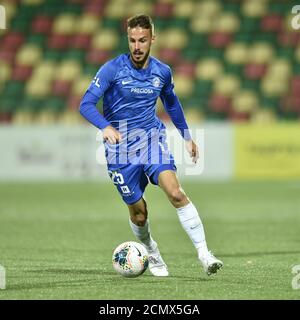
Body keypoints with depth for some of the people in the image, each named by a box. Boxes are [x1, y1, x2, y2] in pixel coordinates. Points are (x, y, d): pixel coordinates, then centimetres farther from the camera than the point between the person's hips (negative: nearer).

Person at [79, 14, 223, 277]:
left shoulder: (162, 71, 3)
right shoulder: (112, 69, -11)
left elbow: (171, 103, 23)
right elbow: (86, 104, -19)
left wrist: (187, 136, 25)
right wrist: (106, 127, -37)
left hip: (152, 137, 2)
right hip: (120, 145, -2)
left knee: (175, 192, -22)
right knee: (138, 212, 3)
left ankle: (204, 253, -22)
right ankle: (152, 254, 33)